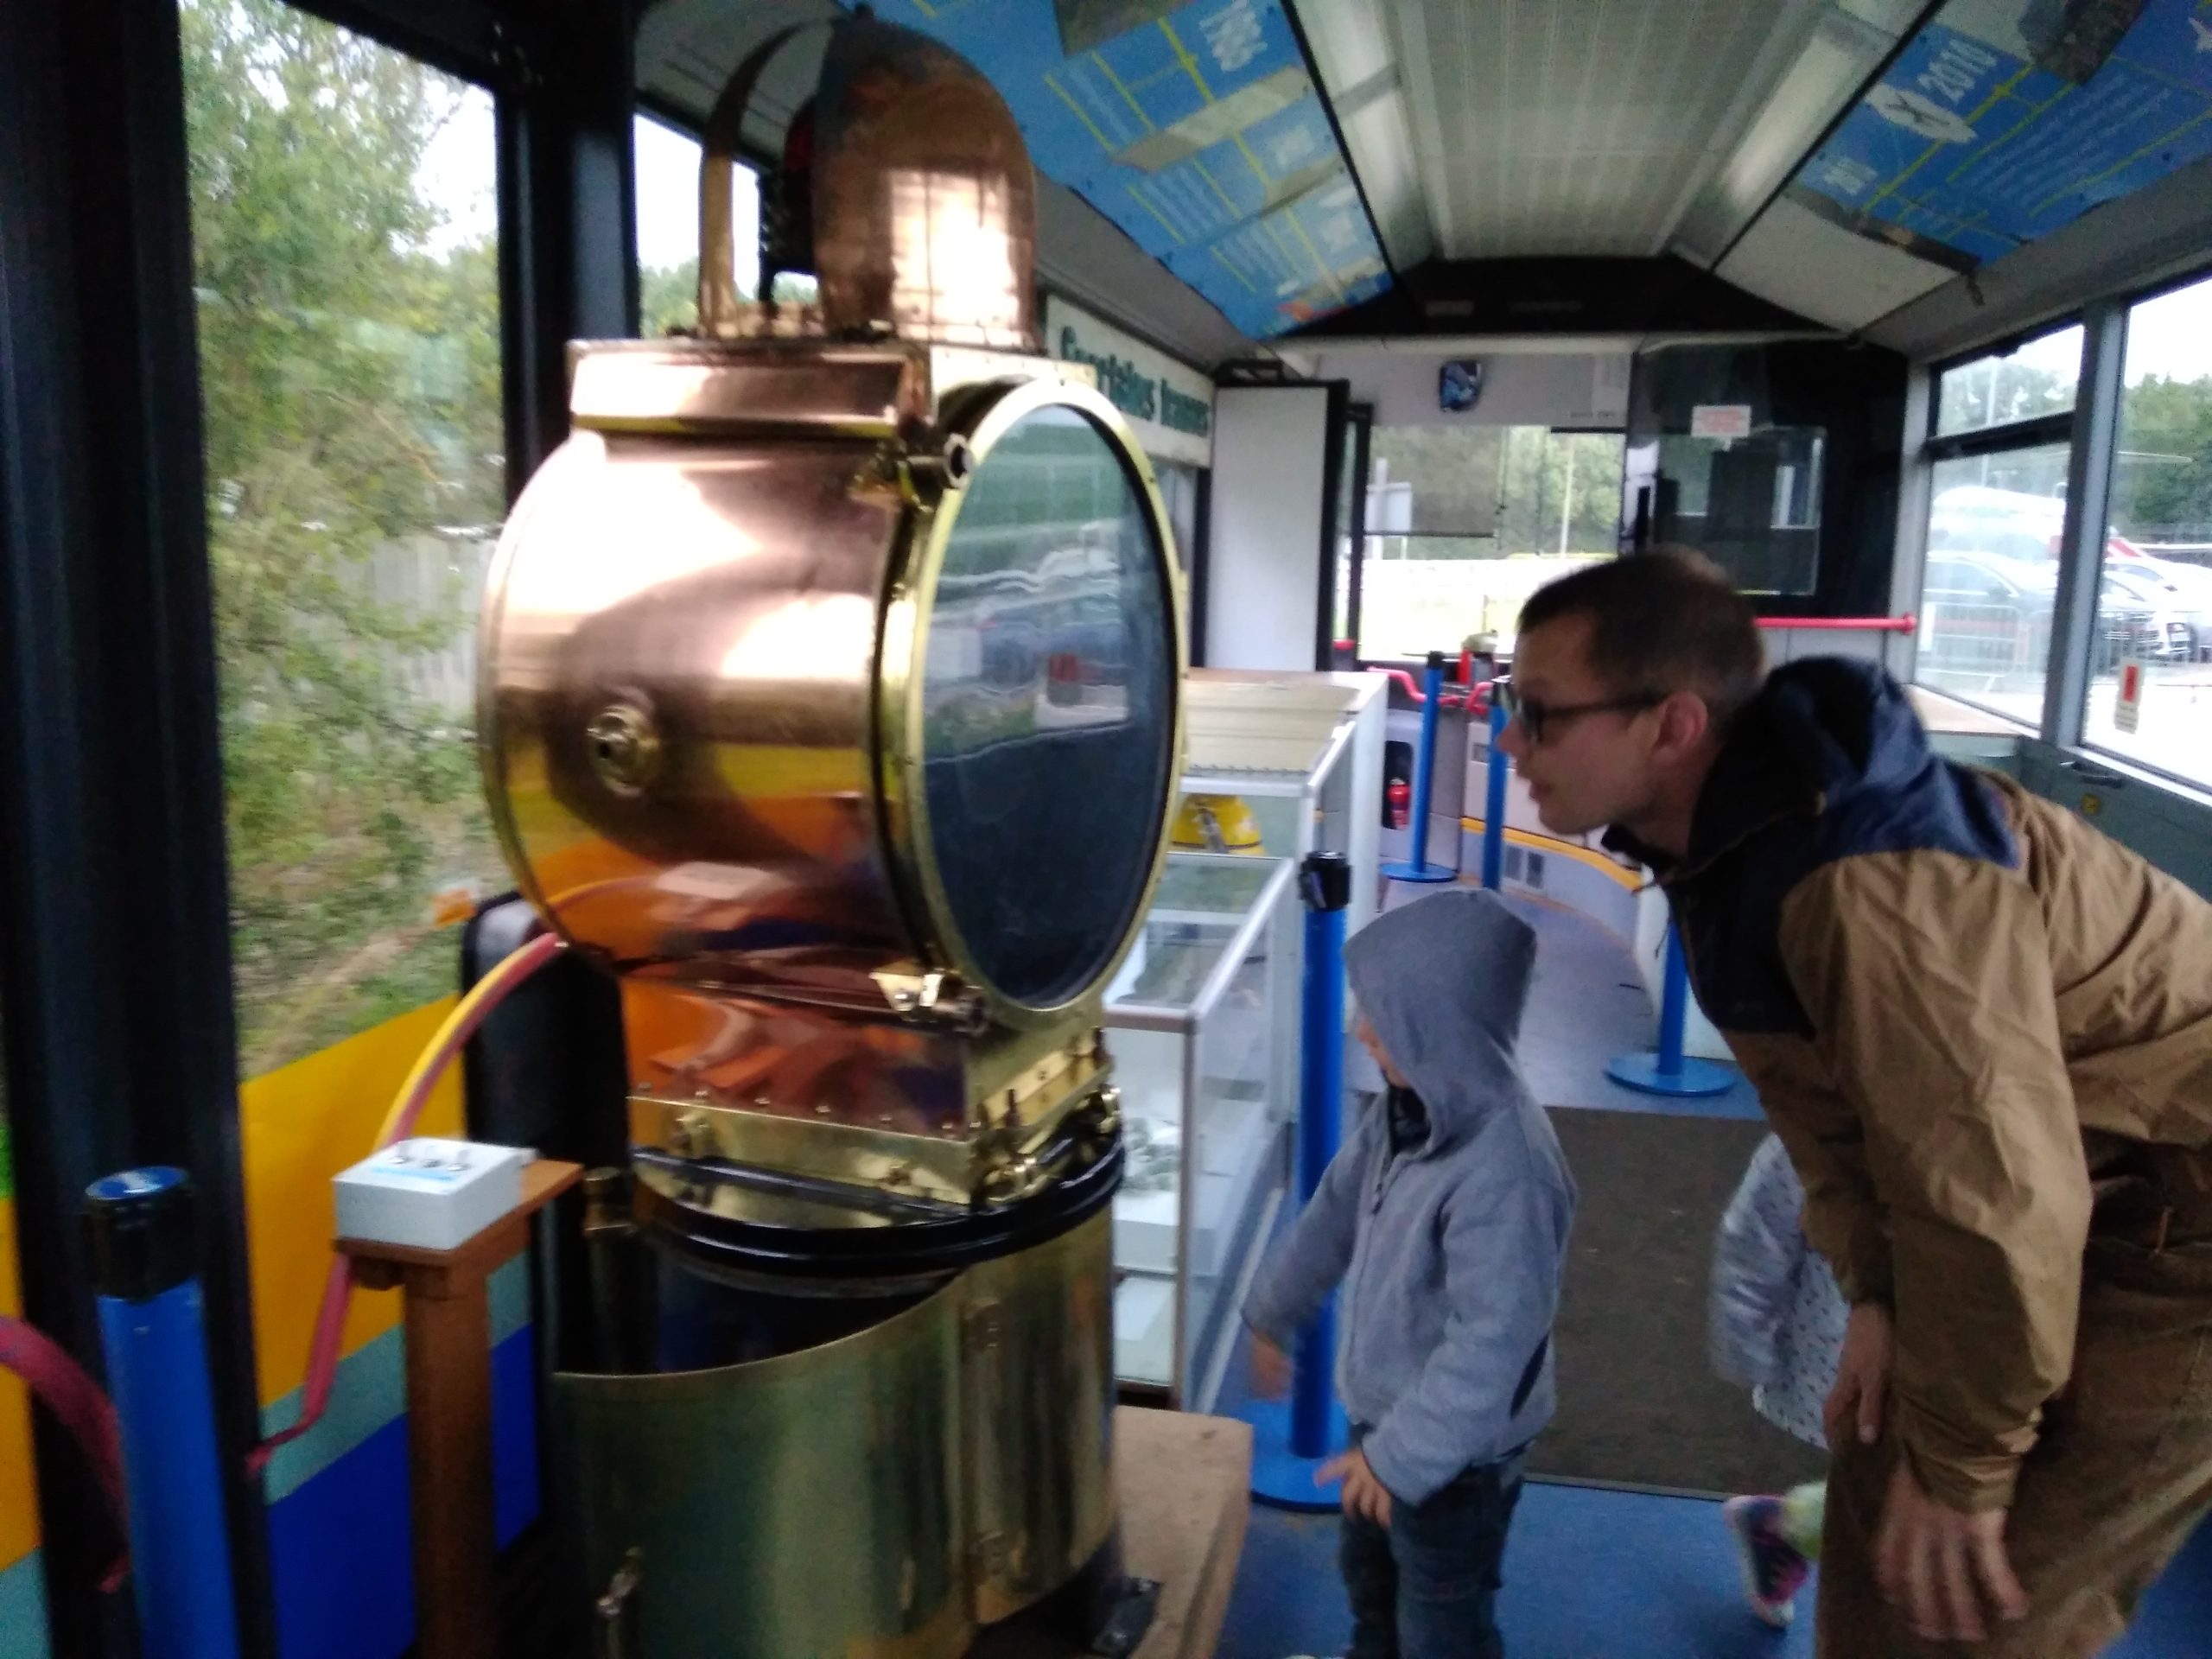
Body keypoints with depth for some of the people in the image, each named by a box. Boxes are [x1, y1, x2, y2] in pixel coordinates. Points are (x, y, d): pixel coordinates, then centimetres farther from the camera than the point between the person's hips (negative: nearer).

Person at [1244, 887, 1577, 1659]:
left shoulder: (1503, 1168, -36)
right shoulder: (1409, 1109, -6)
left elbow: (1492, 1344, -34)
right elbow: (1336, 1211, 8)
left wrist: (1402, 1456, -28)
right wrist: (1273, 1312, 18)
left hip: (1454, 1454, -9)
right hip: (1387, 1413, 9)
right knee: (1369, 1572, 31)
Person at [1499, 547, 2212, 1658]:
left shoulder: (1874, 886, -36)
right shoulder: (1721, 834, -5)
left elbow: (1994, 1197, -32)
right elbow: (1816, 1092, 3)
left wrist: (1963, 1468, -19)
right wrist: (1875, 1294, -3)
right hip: (2074, 1188, 9)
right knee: (1882, 1467, 18)